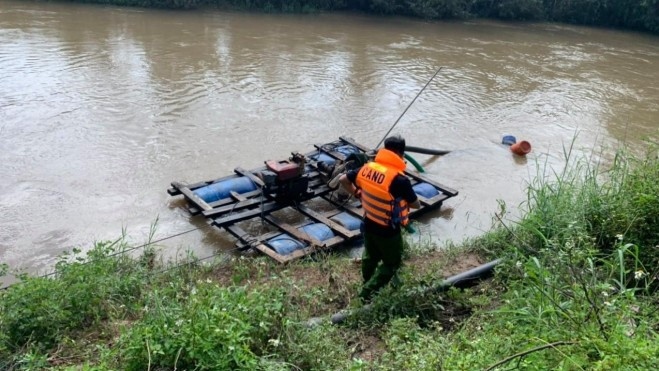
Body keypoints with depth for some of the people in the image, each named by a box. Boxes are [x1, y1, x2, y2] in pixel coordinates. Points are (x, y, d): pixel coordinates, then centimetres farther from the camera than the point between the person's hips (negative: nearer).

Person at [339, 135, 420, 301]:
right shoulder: (399, 179, -28)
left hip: (368, 224, 6)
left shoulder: (367, 168, -10)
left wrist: (357, 194, 17)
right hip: (388, 231, -6)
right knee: (392, 263, 18)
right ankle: (368, 293, 17)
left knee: (370, 256, 29)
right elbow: (416, 205, -14)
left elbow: (343, 180, 5)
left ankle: (367, 284, 51)